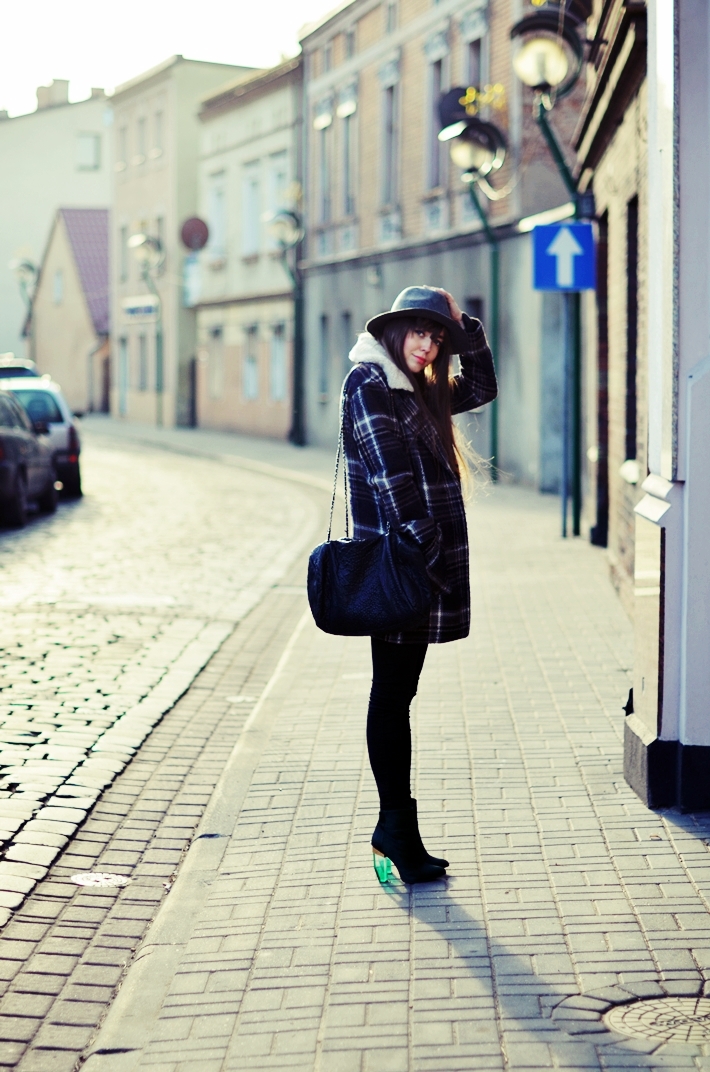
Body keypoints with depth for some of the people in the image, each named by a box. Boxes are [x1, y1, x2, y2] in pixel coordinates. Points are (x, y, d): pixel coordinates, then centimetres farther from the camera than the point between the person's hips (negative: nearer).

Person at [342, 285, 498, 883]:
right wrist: (419, 552, -20)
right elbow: (388, 477, -16)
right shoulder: (369, 383, -9)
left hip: (421, 567, 9)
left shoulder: (419, 390, 17)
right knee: (392, 695, -6)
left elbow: (480, 389, 31)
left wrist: (466, 330, 16)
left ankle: (395, 832, 14)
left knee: (397, 695, 10)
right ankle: (397, 829, -3)